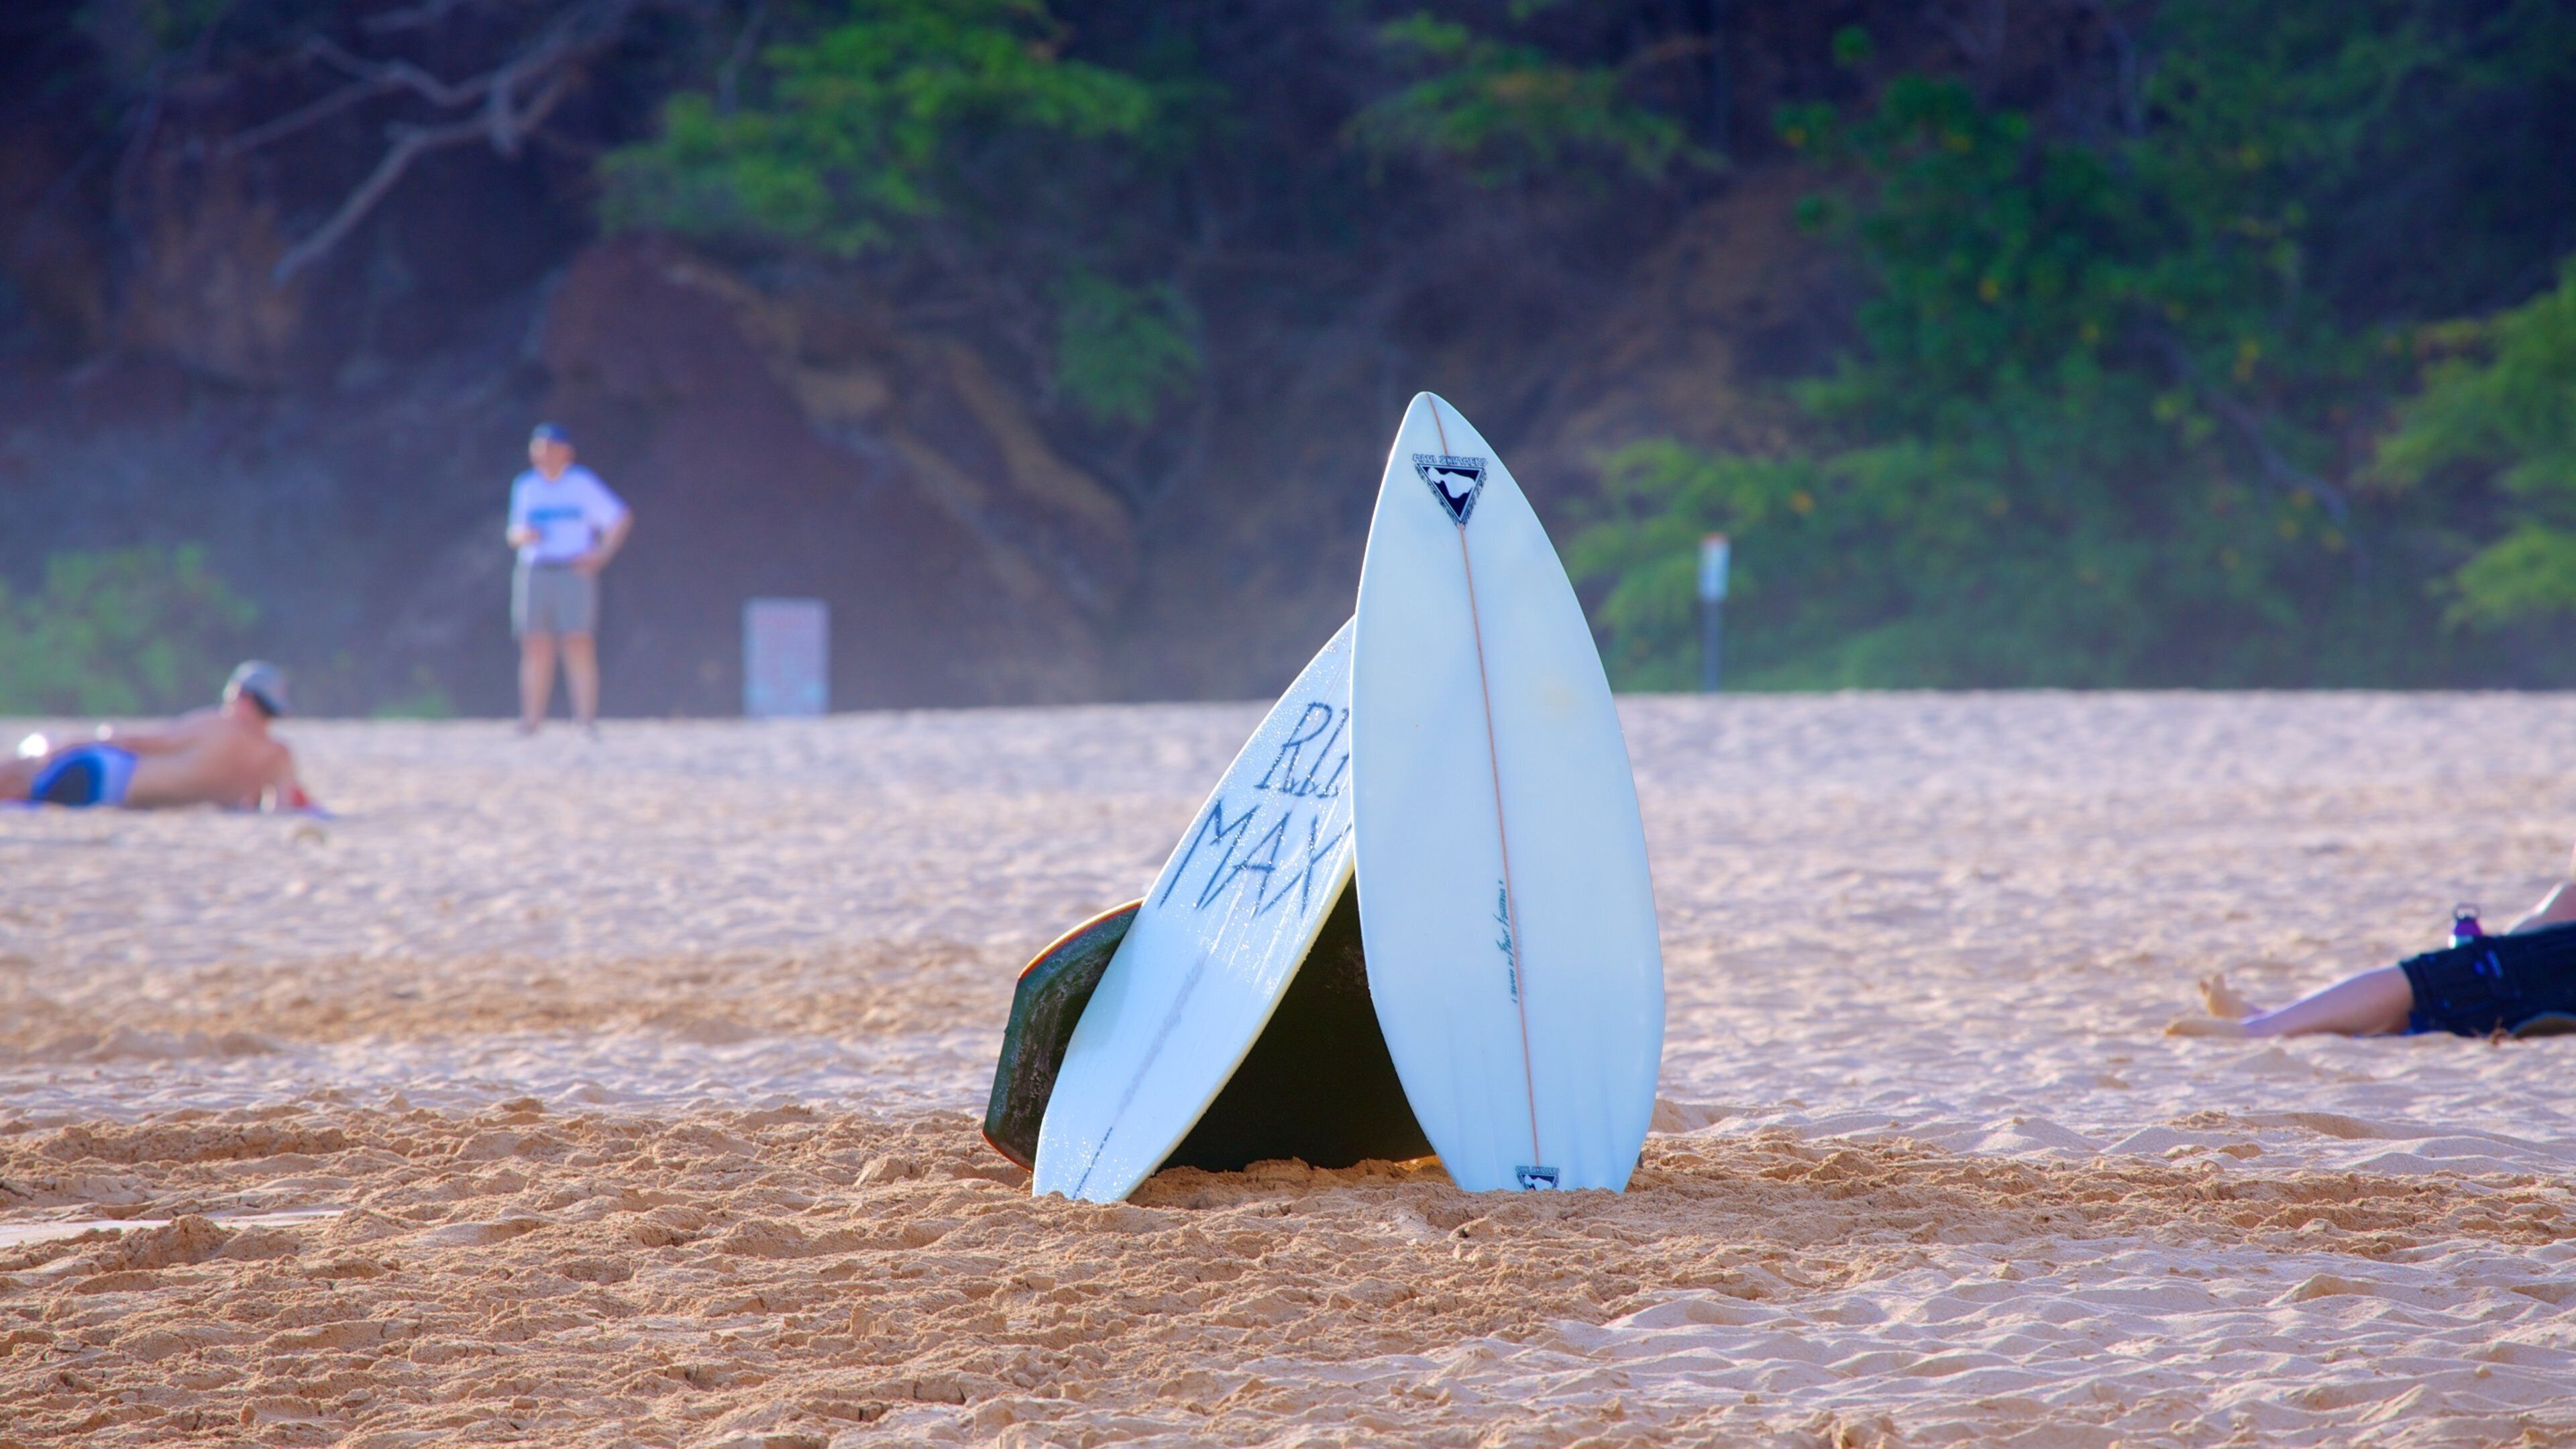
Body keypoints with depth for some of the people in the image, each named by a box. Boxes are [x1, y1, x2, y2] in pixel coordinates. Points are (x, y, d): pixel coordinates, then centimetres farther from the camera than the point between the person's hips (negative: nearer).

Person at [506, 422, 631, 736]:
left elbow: (621, 518, 5)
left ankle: (587, 719, -12)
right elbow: (515, 534, 18)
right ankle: (531, 719, 0)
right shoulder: (525, 486, 14)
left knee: (579, 643, -10)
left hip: (574, 572, -3)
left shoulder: (583, 483, 3)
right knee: (536, 648, -1)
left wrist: (602, 554, -7)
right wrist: (522, 536, -6)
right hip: (533, 573, 3)